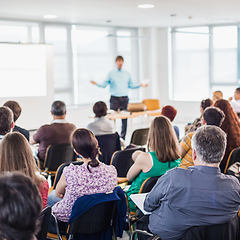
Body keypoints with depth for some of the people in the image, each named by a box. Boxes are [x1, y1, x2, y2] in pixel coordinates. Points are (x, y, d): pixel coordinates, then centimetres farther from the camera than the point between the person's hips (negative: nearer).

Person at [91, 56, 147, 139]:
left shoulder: (127, 74, 13)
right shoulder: (111, 74, 5)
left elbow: (131, 85, 19)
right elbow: (104, 84, 1)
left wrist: (140, 85, 9)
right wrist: (96, 84, -15)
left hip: (124, 99, 3)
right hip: (114, 99, -2)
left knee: (124, 119, 2)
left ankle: (122, 137, 10)